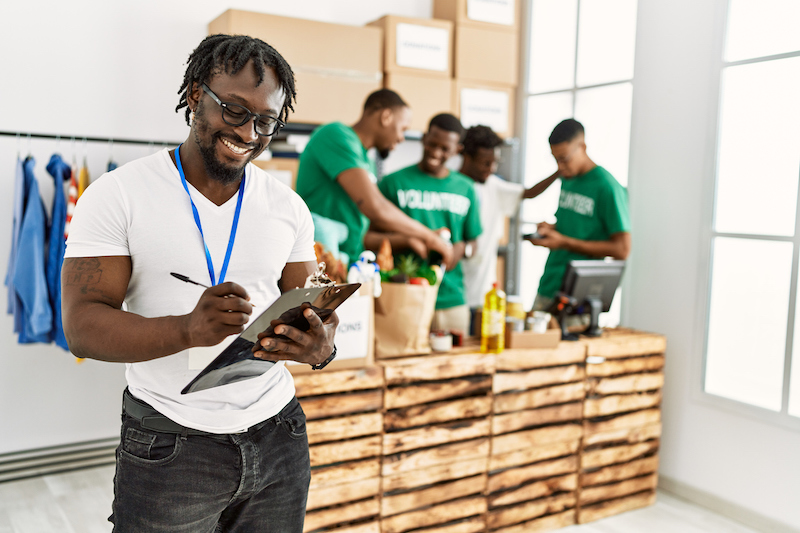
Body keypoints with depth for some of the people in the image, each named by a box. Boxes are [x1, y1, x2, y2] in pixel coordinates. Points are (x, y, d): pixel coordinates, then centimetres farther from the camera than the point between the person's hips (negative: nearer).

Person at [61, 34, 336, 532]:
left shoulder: (289, 206, 4)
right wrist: (187, 329, -33)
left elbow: (308, 309, 6)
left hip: (278, 436, 4)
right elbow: (82, 327, -14)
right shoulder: (118, 195, -8)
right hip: (169, 447, -3)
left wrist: (320, 347, -19)